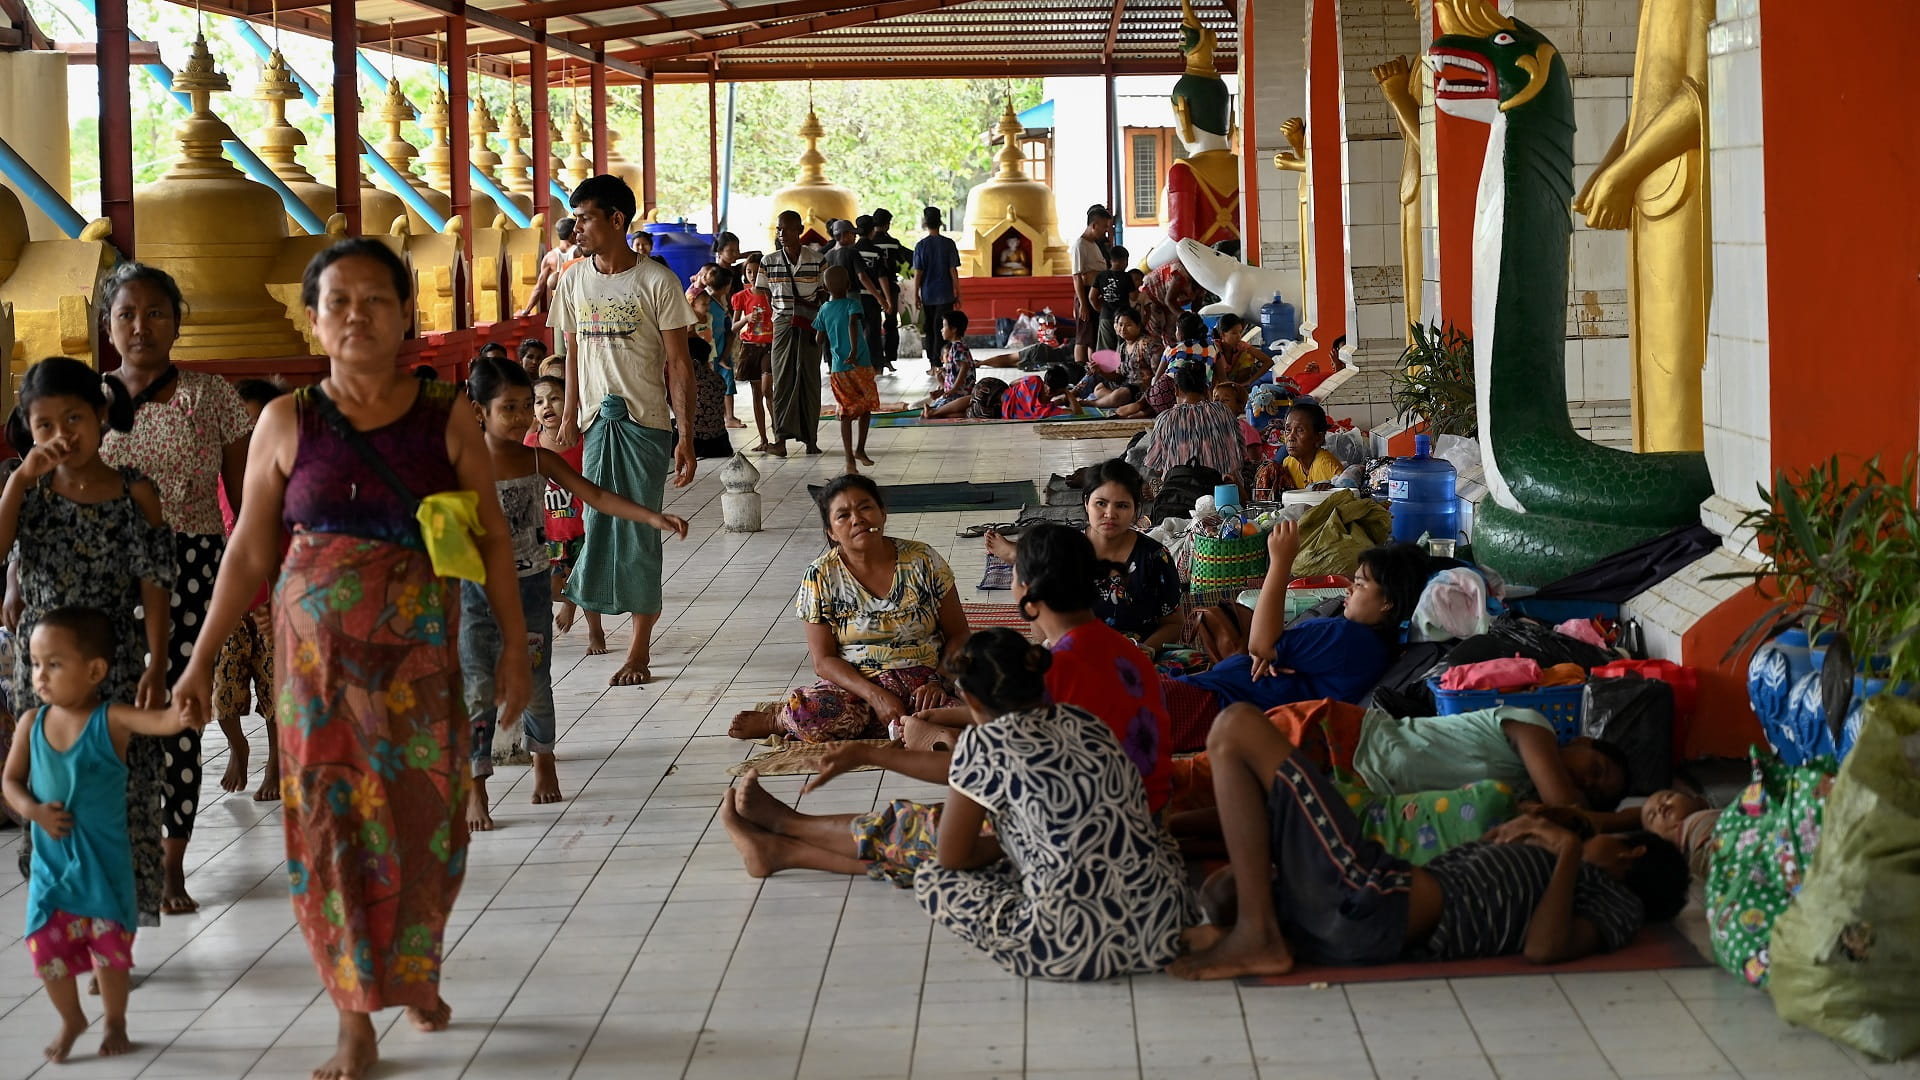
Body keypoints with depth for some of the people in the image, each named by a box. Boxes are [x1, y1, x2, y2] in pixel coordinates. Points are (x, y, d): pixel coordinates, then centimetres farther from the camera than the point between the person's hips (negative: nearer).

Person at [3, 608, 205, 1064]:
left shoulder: (111, 721, -15)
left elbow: (165, 722, -30)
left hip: (103, 860, -3)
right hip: (50, 860, 3)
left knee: (109, 946, 6)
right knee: (46, 946, 5)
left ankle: (114, 1022, 30)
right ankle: (71, 1020, 32)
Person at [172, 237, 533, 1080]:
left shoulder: (445, 418, -2)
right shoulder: (287, 424, -2)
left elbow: (492, 538, 3)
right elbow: (249, 553, 4)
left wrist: (515, 648, 1)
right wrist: (201, 660, 3)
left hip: (420, 655, 0)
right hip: (317, 655, 0)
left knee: (423, 819, 8)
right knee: (332, 823, 1)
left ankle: (417, 971, 35)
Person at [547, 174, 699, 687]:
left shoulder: (656, 282, -8)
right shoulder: (573, 281, 7)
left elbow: (678, 363, -7)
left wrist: (686, 437, -11)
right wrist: (569, 417, 11)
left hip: (645, 423, -4)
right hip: (597, 419, 4)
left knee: (639, 529, -2)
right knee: (598, 521, 3)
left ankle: (640, 647, 7)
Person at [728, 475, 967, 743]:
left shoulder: (923, 560, 2)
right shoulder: (820, 577, 0)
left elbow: (958, 635, 7)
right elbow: (824, 661, -3)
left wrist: (939, 683, -13)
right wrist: (876, 696, -19)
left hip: (921, 684, 1)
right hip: (854, 684, -1)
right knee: (811, 711, -37)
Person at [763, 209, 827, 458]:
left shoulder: (815, 259, 3)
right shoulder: (768, 261, 5)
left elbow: (823, 294, 7)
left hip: (810, 325, 0)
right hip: (782, 323, 0)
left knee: (809, 378, 1)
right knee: (782, 379, -4)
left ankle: (810, 437, 6)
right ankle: (781, 438, -7)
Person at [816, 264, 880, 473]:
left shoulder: (824, 310, 6)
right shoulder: (853, 304, -5)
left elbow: (820, 339, 10)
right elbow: (853, 323, -24)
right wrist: (854, 350, -31)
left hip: (837, 369, 3)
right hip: (859, 364, -3)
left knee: (846, 411, 7)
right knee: (866, 406, 16)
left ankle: (850, 459, 0)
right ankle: (860, 449, 11)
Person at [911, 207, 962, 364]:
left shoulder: (921, 245, -3)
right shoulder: (948, 243, -5)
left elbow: (918, 273, -3)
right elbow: (953, 271, -5)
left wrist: (916, 295, 6)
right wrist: (957, 293, 3)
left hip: (927, 295, 1)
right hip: (945, 295, -1)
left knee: (929, 330, 12)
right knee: (940, 330, 0)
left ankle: (932, 362, 15)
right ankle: (938, 364, -6)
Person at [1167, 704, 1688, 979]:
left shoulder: (1616, 903, 5)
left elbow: (1546, 948, -17)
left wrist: (1570, 850, -9)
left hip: (1378, 901, -10)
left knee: (1238, 728, -11)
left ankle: (1255, 935, -14)